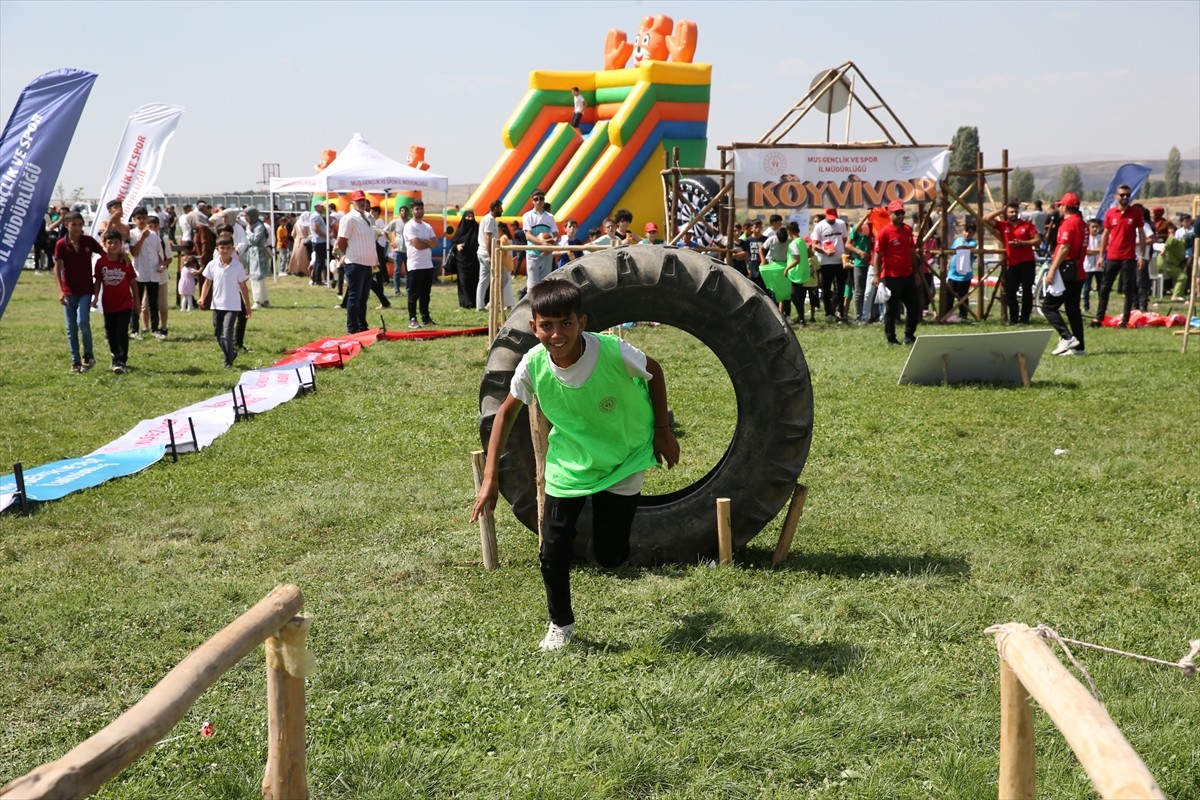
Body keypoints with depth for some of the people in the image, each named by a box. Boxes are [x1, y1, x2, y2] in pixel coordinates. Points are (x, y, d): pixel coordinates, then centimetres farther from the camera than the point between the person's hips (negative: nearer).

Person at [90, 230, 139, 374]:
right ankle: (116, 358, 29)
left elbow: (133, 282, 2)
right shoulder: (101, 262, -2)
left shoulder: (125, 262, -5)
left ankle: (121, 362, -12)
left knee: (122, 333, -10)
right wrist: (96, 297, -6)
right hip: (108, 305, 3)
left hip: (125, 304, -3)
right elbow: (97, 281, 5)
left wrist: (136, 301, 4)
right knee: (111, 334, 11)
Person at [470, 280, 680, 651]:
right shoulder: (533, 364, -24)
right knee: (553, 551, -5)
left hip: (622, 462, -1)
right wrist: (490, 477, -8)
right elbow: (507, 411, -5)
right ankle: (560, 624, 23)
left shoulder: (613, 352, -32)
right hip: (568, 464, 2)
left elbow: (654, 371, -9)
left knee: (610, 556, 1)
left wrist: (663, 431, -2)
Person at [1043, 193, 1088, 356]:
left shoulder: (1068, 223, -12)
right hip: (1078, 272, 9)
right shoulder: (1082, 224, 15)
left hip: (1066, 270, -9)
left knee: (1048, 306, -6)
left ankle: (1067, 337, -17)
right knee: (1073, 309, 13)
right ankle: (1078, 347, 13)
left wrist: (1052, 270, -20)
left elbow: (1064, 249, -20)